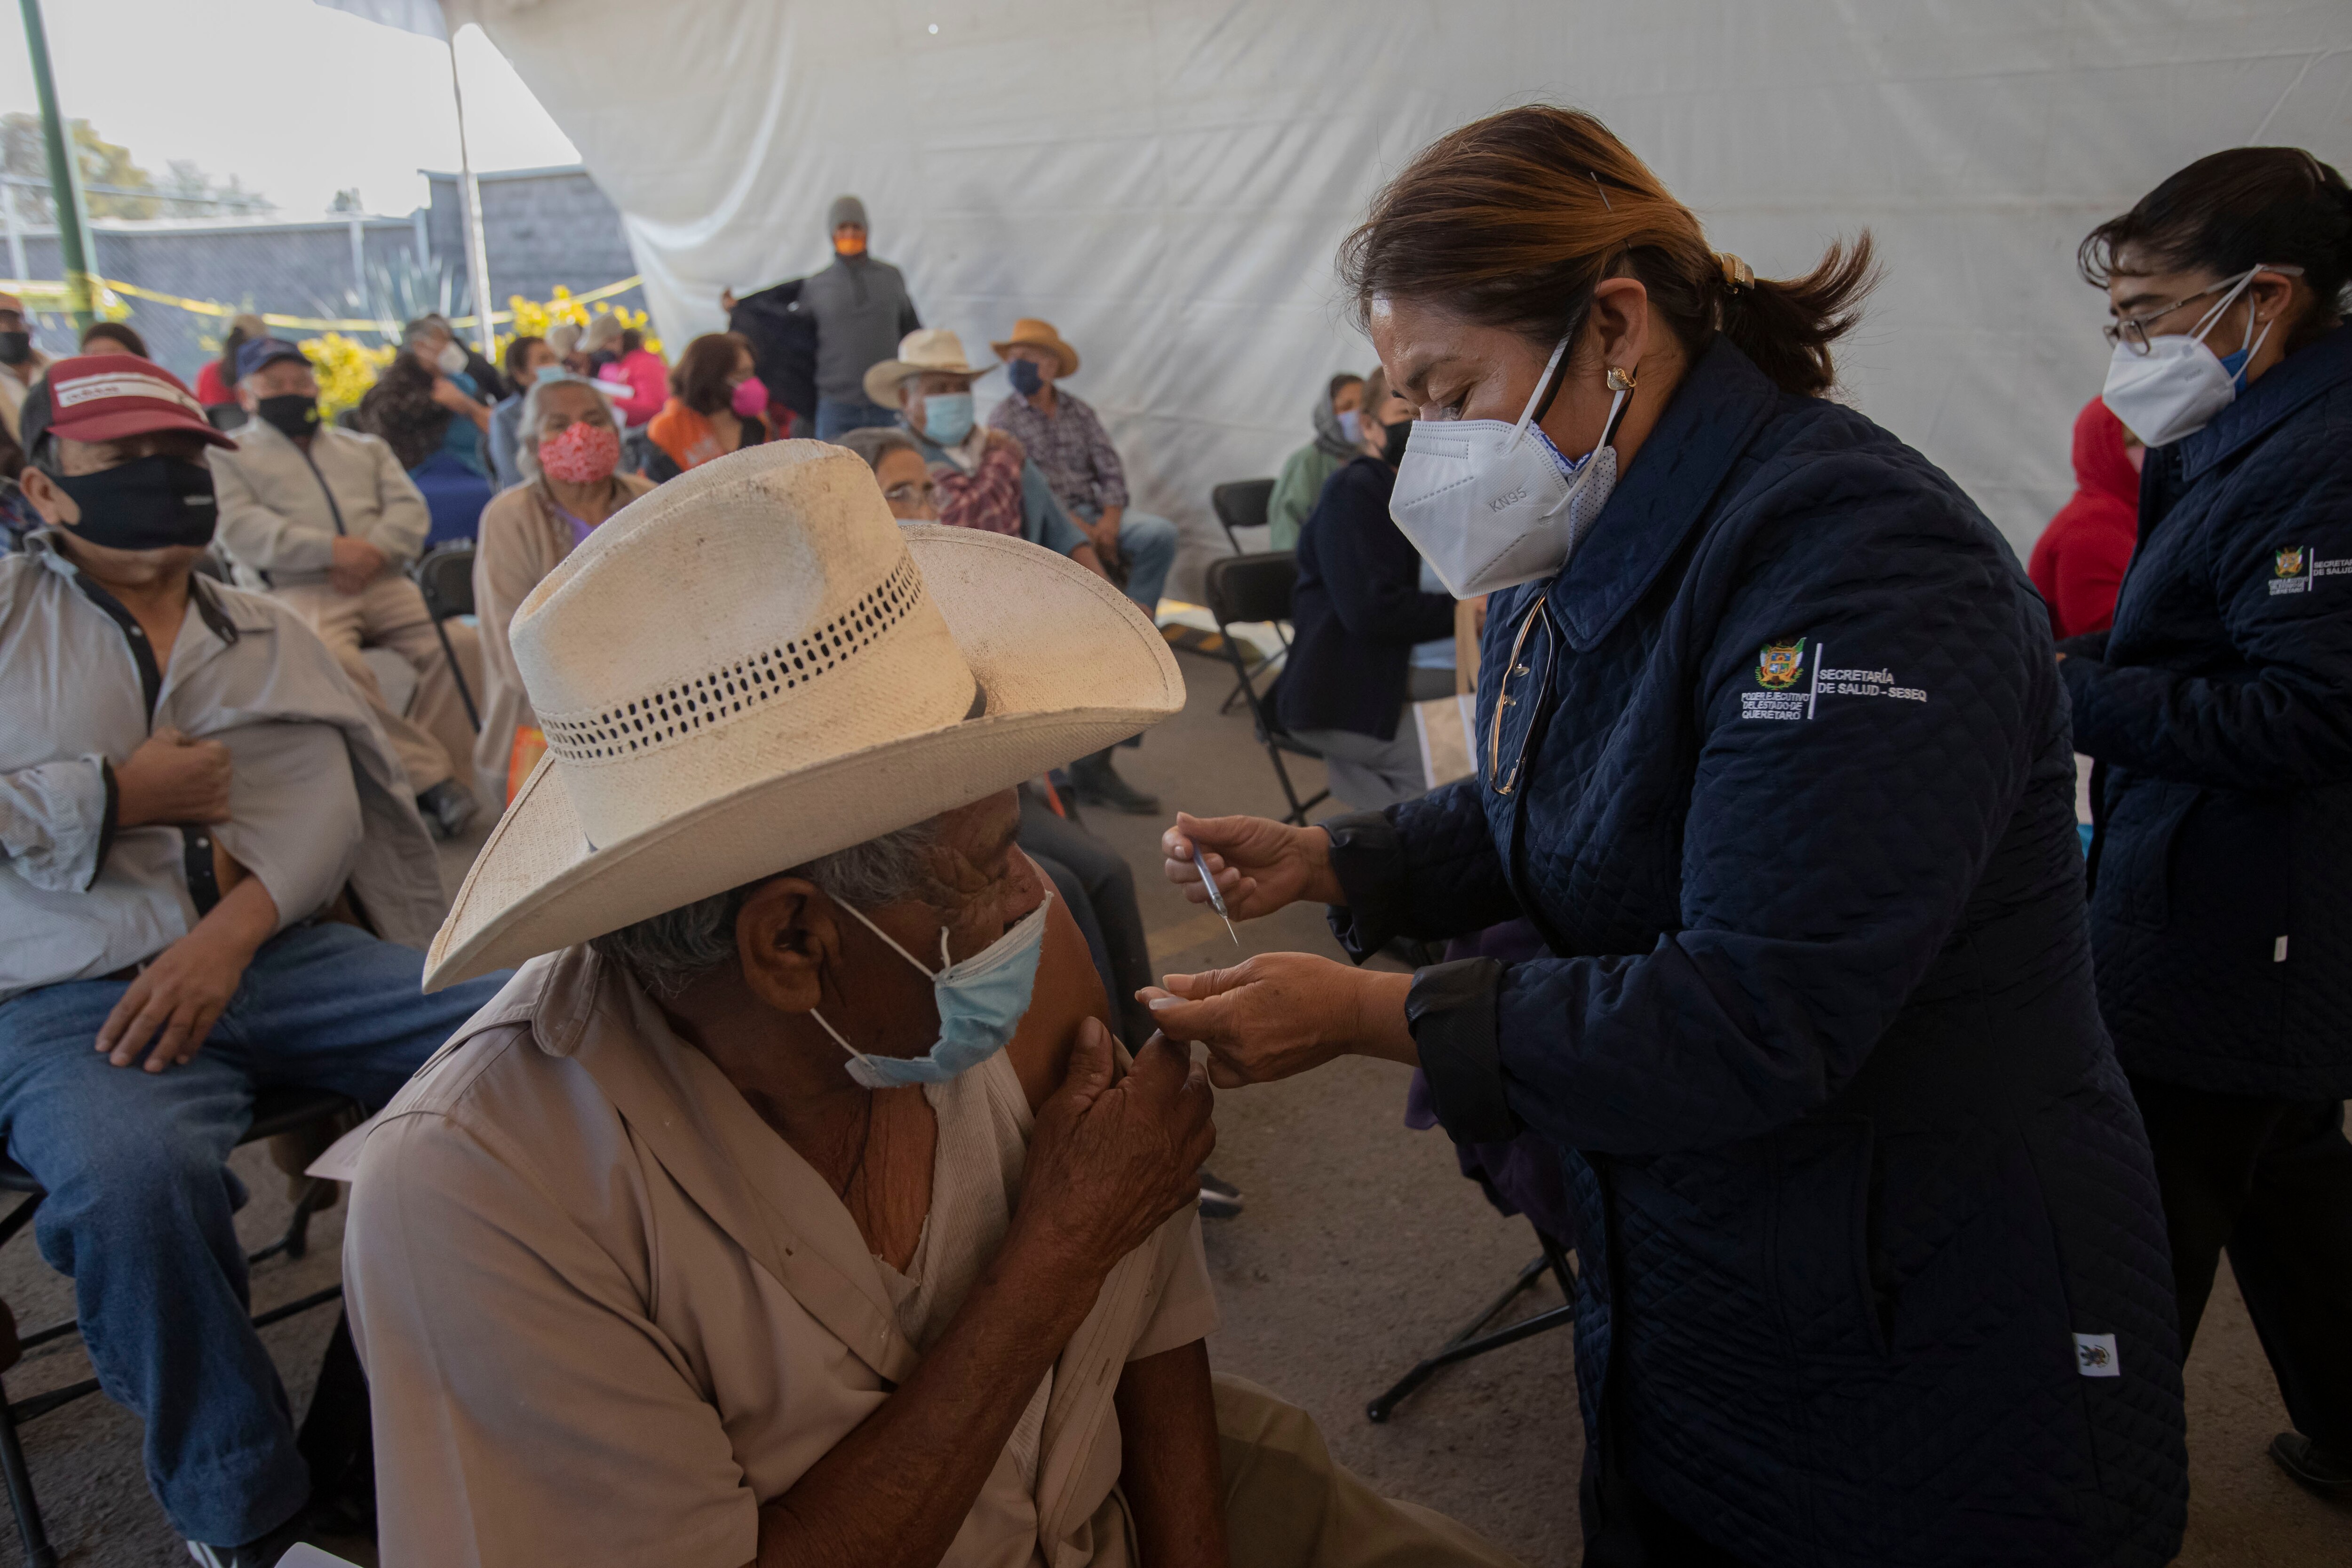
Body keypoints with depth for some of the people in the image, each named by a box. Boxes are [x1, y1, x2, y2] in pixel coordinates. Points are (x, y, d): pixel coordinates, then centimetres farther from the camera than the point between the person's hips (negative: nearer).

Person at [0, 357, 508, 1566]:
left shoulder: (270, 638, 21)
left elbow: (328, 805, 5)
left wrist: (228, 936, -13)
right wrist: (123, 793, -4)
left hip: (286, 956, 3)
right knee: (134, 1177, -37)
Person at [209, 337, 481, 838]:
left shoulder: (364, 447, 29)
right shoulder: (229, 456, 17)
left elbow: (409, 507, 13)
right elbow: (242, 530, -2)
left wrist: (375, 551, -9)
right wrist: (332, 549, -14)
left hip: (384, 584, 4)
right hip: (299, 591, -3)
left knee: (460, 643, -23)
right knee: (333, 661, -37)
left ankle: (423, 776, -20)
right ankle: (427, 773, -33)